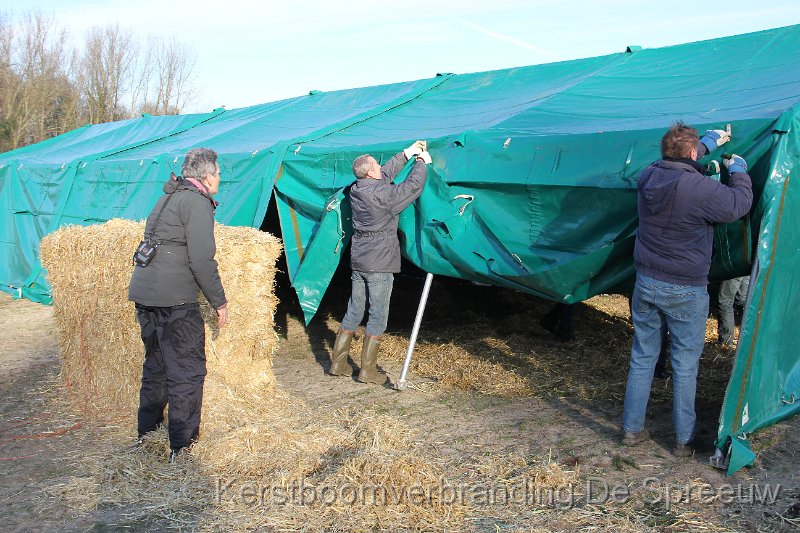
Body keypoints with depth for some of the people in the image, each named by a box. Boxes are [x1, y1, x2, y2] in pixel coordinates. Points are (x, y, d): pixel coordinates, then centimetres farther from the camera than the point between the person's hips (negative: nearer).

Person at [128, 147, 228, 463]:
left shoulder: (168, 198, 18)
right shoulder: (197, 203, -11)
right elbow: (202, 260, -17)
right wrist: (219, 301, -7)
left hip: (143, 292, 9)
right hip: (174, 298, -9)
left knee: (156, 365, 21)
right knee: (187, 372, 0)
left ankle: (147, 433, 33)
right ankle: (182, 447, 6)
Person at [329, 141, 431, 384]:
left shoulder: (356, 190, 6)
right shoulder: (382, 195, -18)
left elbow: (386, 174, 18)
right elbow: (413, 186, -9)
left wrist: (407, 154, 21)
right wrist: (422, 162, 8)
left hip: (358, 261, 8)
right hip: (379, 265, -8)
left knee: (354, 311, 16)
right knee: (378, 316, 2)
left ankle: (338, 362, 22)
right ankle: (367, 370, 7)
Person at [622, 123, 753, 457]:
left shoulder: (649, 176, -2)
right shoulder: (700, 188, -22)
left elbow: (678, 164, 20)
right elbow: (739, 205, -6)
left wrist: (710, 141, 32)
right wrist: (739, 171, 12)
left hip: (646, 284, 6)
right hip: (685, 292, -5)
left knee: (642, 357, 14)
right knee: (685, 365, 7)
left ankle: (632, 429, 24)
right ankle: (684, 440, 19)